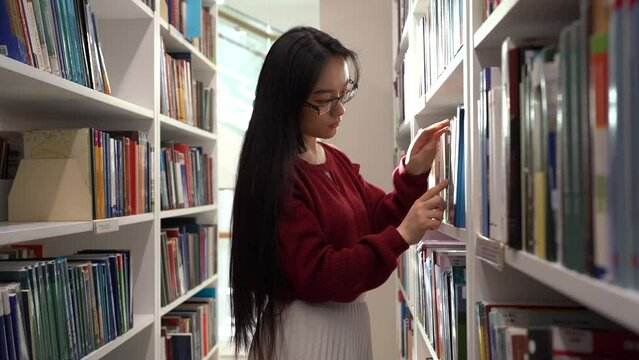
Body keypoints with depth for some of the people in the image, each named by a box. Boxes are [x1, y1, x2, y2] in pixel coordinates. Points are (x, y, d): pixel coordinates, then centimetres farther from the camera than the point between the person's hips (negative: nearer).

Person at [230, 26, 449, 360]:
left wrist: (412, 174, -8)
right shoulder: (273, 177, -22)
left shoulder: (336, 160, 5)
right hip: (304, 331, -8)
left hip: (349, 320, 8)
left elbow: (376, 221, 8)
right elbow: (317, 277, -22)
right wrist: (402, 236, -25)